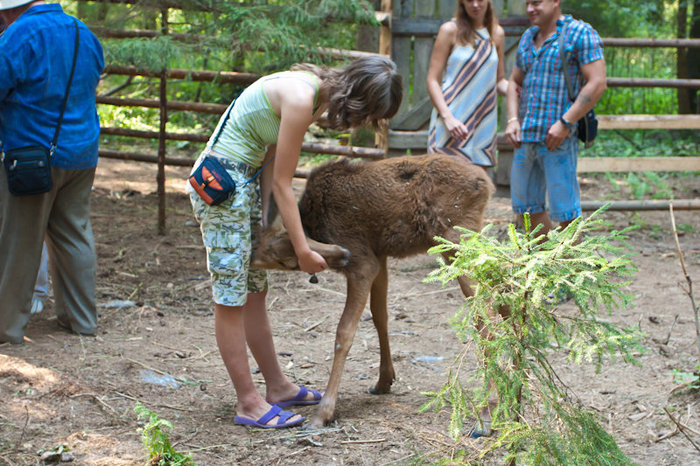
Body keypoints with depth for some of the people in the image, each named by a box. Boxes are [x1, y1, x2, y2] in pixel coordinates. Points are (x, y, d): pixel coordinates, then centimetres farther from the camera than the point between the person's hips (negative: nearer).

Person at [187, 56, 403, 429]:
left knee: (254, 288, 15)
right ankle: (248, 403, 1)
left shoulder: (318, 92, 4)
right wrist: (303, 251, -14)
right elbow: (282, 183, -19)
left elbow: (272, 157, 6)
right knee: (230, 293, -4)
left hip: (246, 175, 10)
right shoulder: (301, 98, -24)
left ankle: (276, 386, 24)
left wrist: (265, 216, -2)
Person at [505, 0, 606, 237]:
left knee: (565, 211, -5)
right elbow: (515, 82, 23)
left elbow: (597, 83, -13)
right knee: (528, 205, 12)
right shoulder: (528, 37, 16)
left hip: (557, 138, -7)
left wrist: (565, 123, -18)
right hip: (525, 138, 7)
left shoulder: (579, 33, -6)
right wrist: (513, 120, 5)